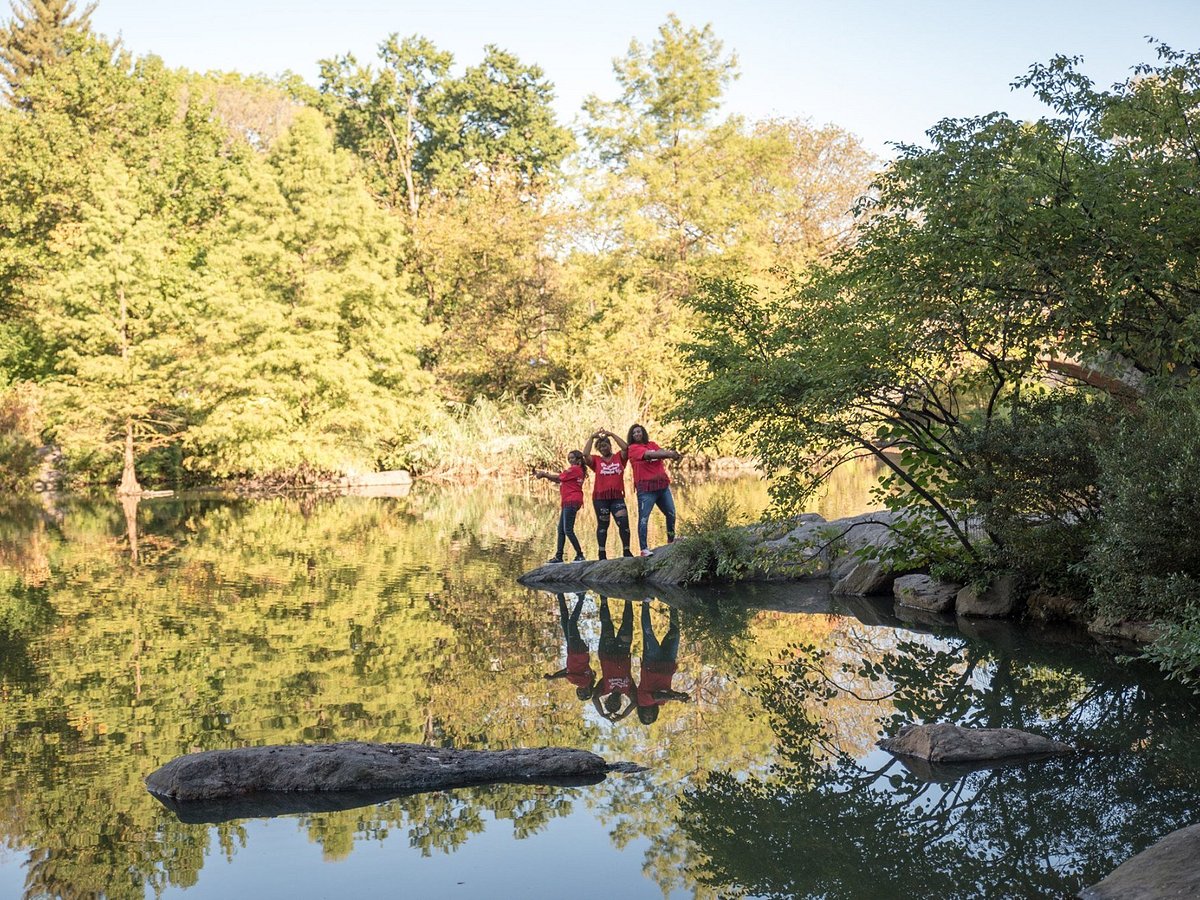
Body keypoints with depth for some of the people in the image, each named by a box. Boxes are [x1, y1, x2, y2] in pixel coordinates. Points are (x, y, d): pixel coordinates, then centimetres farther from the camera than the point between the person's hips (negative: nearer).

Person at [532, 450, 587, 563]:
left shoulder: (574, 469, -8)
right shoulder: (578, 470, 20)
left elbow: (558, 478, -8)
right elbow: (559, 480, 15)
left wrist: (543, 474, 3)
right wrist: (544, 474, 6)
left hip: (571, 502, -10)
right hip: (568, 502, 10)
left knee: (568, 530, -11)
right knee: (561, 529, 9)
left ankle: (580, 555, -8)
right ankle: (558, 556, 10)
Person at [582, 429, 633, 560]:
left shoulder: (619, 458, 9)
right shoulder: (596, 460, 8)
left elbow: (625, 448, -7)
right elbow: (585, 454, -7)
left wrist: (612, 434, -5)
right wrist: (592, 437, -1)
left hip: (617, 496, 0)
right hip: (600, 497, 0)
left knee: (624, 522, -9)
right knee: (603, 524, 6)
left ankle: (626, 550, -3)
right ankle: (602, 553, 7)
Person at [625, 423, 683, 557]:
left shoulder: (652, 444, 14)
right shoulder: (633, 448, -4)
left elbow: (662, 452, -4)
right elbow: (651, 454, -18)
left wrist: (673, 454, -26)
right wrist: (670, 453, -25)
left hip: (662, 485, 6)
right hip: (646, 488, -6)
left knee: (671, 513, 16)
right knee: (643, 518, -7)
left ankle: (671, 539, 35)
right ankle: (644, 549, -7)